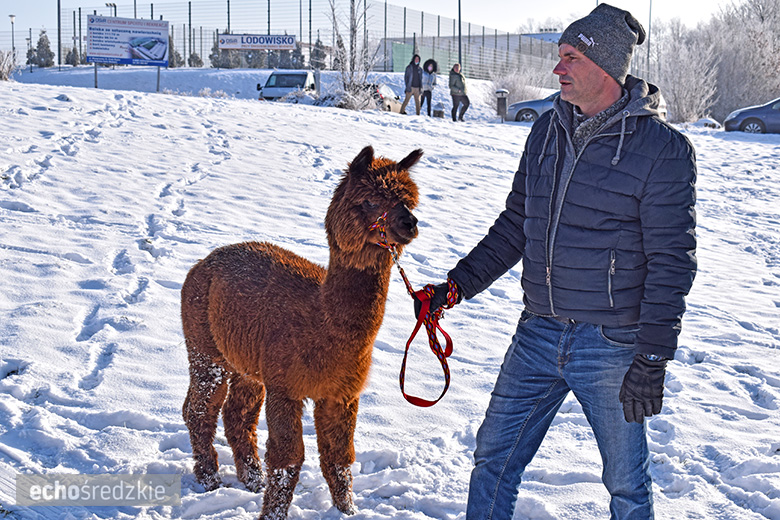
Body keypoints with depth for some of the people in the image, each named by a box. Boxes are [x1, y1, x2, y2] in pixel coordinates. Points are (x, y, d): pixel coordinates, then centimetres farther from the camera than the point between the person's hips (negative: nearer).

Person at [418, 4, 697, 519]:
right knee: (494, 457, 11)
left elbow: (671, 260, -13)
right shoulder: (548, 130, 7)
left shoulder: (662, 148, -11)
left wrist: (652, 360, -16)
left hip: (613, 344, -5)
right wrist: (458, 285, 9)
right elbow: (516, 225, 17)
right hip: (539, 335, 6)